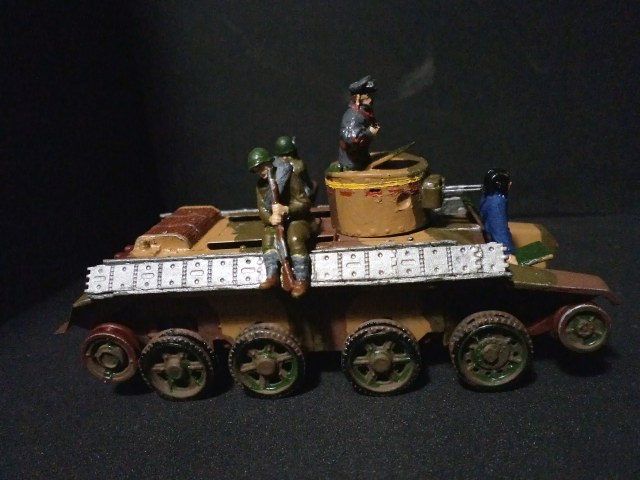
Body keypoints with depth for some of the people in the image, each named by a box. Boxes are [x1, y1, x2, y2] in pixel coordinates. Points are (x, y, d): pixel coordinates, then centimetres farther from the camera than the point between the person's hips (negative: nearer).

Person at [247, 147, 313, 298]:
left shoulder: (290, 177, -16)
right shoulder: (260, 185, 3)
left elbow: (305, 202, -18)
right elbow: (262, 208, -2)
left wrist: (286, 209, -35)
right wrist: (270, 218, -27)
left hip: (297, 218, -5)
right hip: (275, 220, 5)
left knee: (294, 239, -34)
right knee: (268, 237, -26)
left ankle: (302, 279, -29)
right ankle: (272, 276, -29)